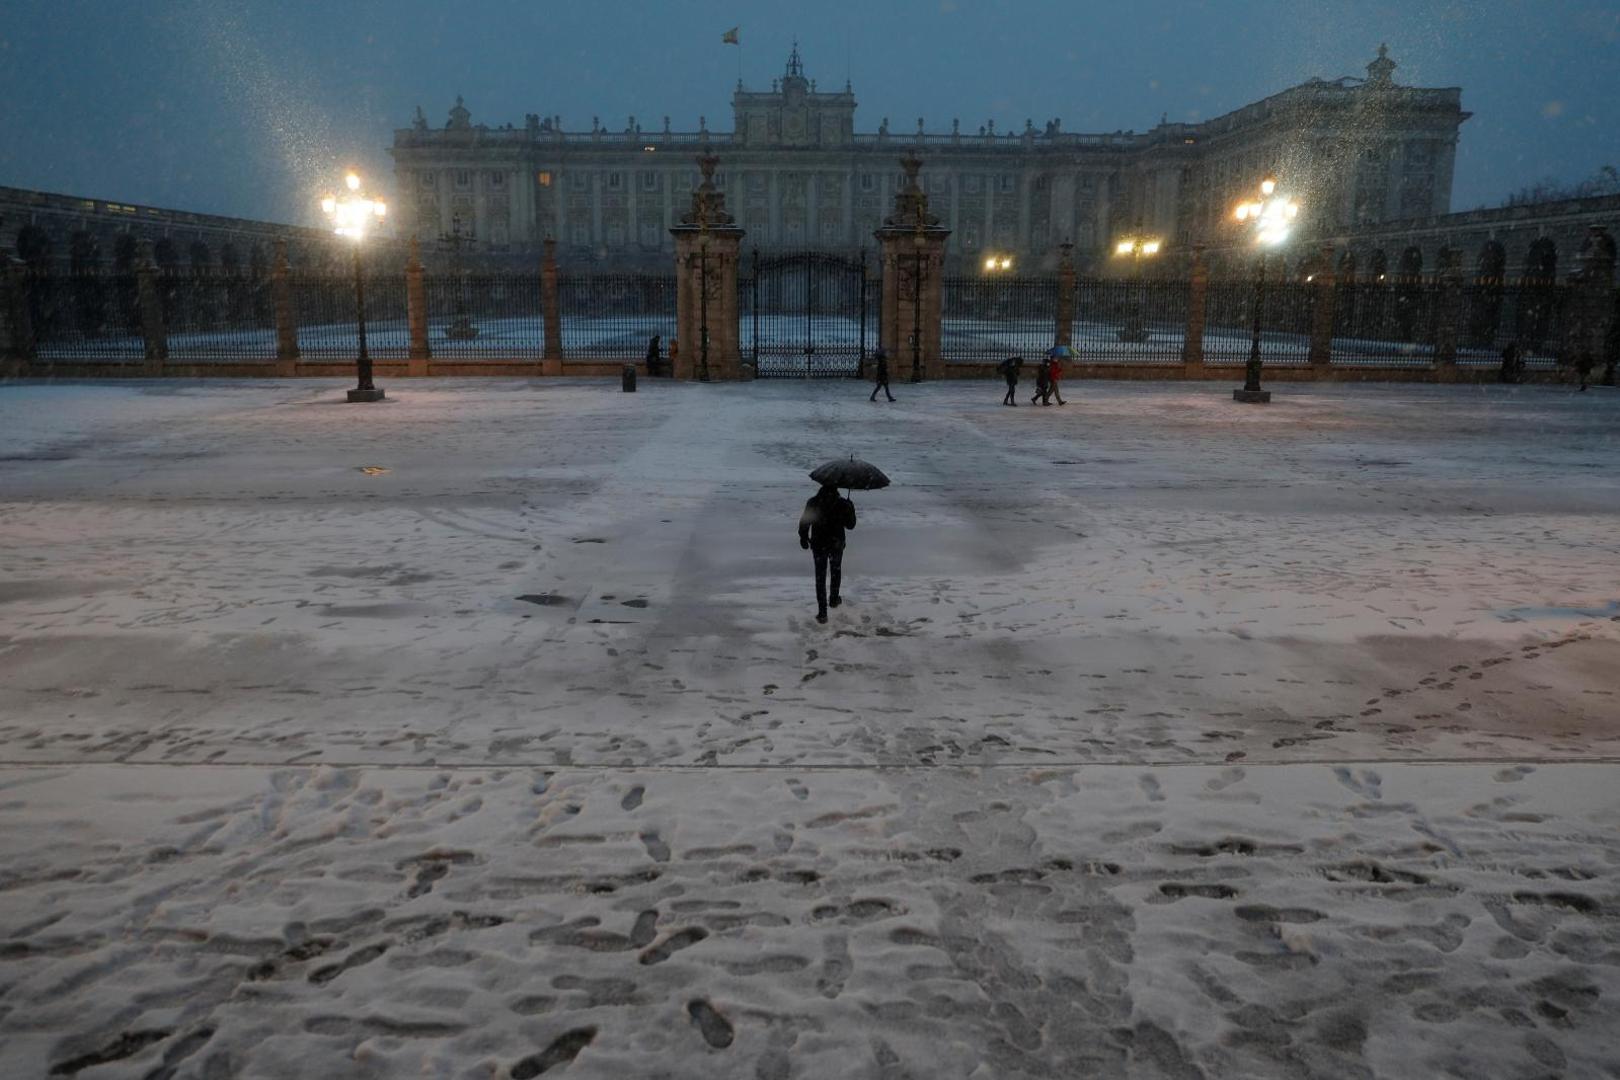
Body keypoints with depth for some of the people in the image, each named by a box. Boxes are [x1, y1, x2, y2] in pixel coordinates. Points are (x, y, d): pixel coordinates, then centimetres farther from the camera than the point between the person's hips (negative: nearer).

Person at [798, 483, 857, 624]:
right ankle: (834, 599, 43)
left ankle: (822, 612, -2)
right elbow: (850, 525, -3)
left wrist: (803, 538, 10)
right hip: (837, 544, 0)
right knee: (836, 571, 27)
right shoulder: (842, 503, -11)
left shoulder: (813, 502, -9)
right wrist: (851, 509, 11)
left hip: (818, 545, 0)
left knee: (820, 576, 5)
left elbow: (804, 522, -6)